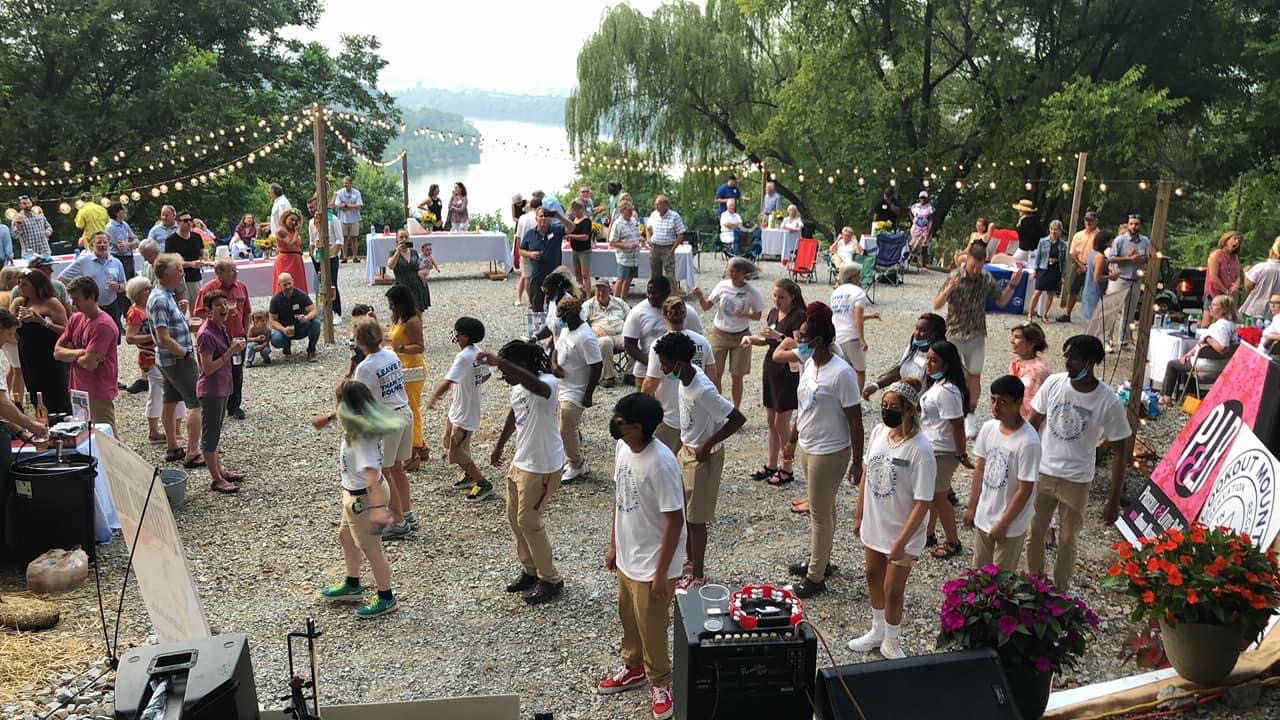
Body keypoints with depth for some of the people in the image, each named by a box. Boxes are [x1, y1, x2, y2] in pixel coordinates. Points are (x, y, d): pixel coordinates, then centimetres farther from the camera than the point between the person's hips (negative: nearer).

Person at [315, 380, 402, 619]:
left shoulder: (361, 438, -30)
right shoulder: (367, 428, -3)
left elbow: (372, 473, -35)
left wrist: (377, 508, -36)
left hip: (364, 498, -10)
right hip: (356, 494, 10)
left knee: (371, 549, 6)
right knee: (345, 536, 26)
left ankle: (386, 599, 24)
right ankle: (352, 586, 46)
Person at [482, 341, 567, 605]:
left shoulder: (546, 382, -25)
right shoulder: (517, 387, 2)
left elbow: (536, 385, -51)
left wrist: (500, 362, -59)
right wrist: (499, 445, 30)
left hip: (543, 466, -9)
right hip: (521, 462, 9)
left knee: (528, 522, 0)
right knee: (514, 517, 17)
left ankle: (551, 580, 16)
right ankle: (530, 569, 35)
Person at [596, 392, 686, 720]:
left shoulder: (660, 463, -30)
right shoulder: (622, 447, -5)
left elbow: (675, 520, -24)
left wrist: (661, 573, -19)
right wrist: (613, 544, 14)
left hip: (651, 563, -8)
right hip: (627, 557, 8)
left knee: (651, 627, 11)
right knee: (628, 618, 25)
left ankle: (660, 682, 35)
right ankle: (633, 668, 48)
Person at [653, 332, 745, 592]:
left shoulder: (703, 390, -31)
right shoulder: (683, 378, -5)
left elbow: (738, 419, -28)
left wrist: (707, 444, -23)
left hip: (703, 457, -9)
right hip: (686, 451, 9)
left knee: (696, 519, 5)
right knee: (682, 512, 19)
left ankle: (698, 576, 21)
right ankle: (692, 564, 37)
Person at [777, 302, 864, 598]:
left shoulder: (841, 373, -24)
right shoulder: (808, 363, 0)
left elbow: (855, 420, -18)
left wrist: (857, 460, -14)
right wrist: (792, 440, 18)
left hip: (829, 452, -8)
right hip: (809, 448, 8)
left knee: (820, 513, 3)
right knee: (823, 508, 22)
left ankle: (816, 578, 15)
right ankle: (820, 562, 38)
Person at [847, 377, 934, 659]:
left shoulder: (920, 450, -25)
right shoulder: (879, 432, -6)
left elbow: (922, 502, -23)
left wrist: (901, 542, -22)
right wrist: (859, 516, 12)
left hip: (902, 533, -6)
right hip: (874, 526, 6)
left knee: (892, 591, 7)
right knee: (873, 578, 22)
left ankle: (891, 642, 32)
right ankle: (877, 631, 44)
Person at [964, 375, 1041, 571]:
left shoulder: (1028, 442, -25)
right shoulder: (988, 428, -5)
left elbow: (1024, 490, -20)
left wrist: (1003, 525, -16)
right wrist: (972, 507, 10)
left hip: (1011, 525, -6)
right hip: (983, 517, 6)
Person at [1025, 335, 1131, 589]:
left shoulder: (1108, 402, -18)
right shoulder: (1053, 383, -11)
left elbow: (1118, 452, -11)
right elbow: (1034, 422, 3)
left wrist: (1114, 500, -10)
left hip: (1076, 481, -2)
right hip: (1041, 473, 3)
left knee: (1068, 540, 13)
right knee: (1034, 533, 14)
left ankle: (1060, 591, 33)